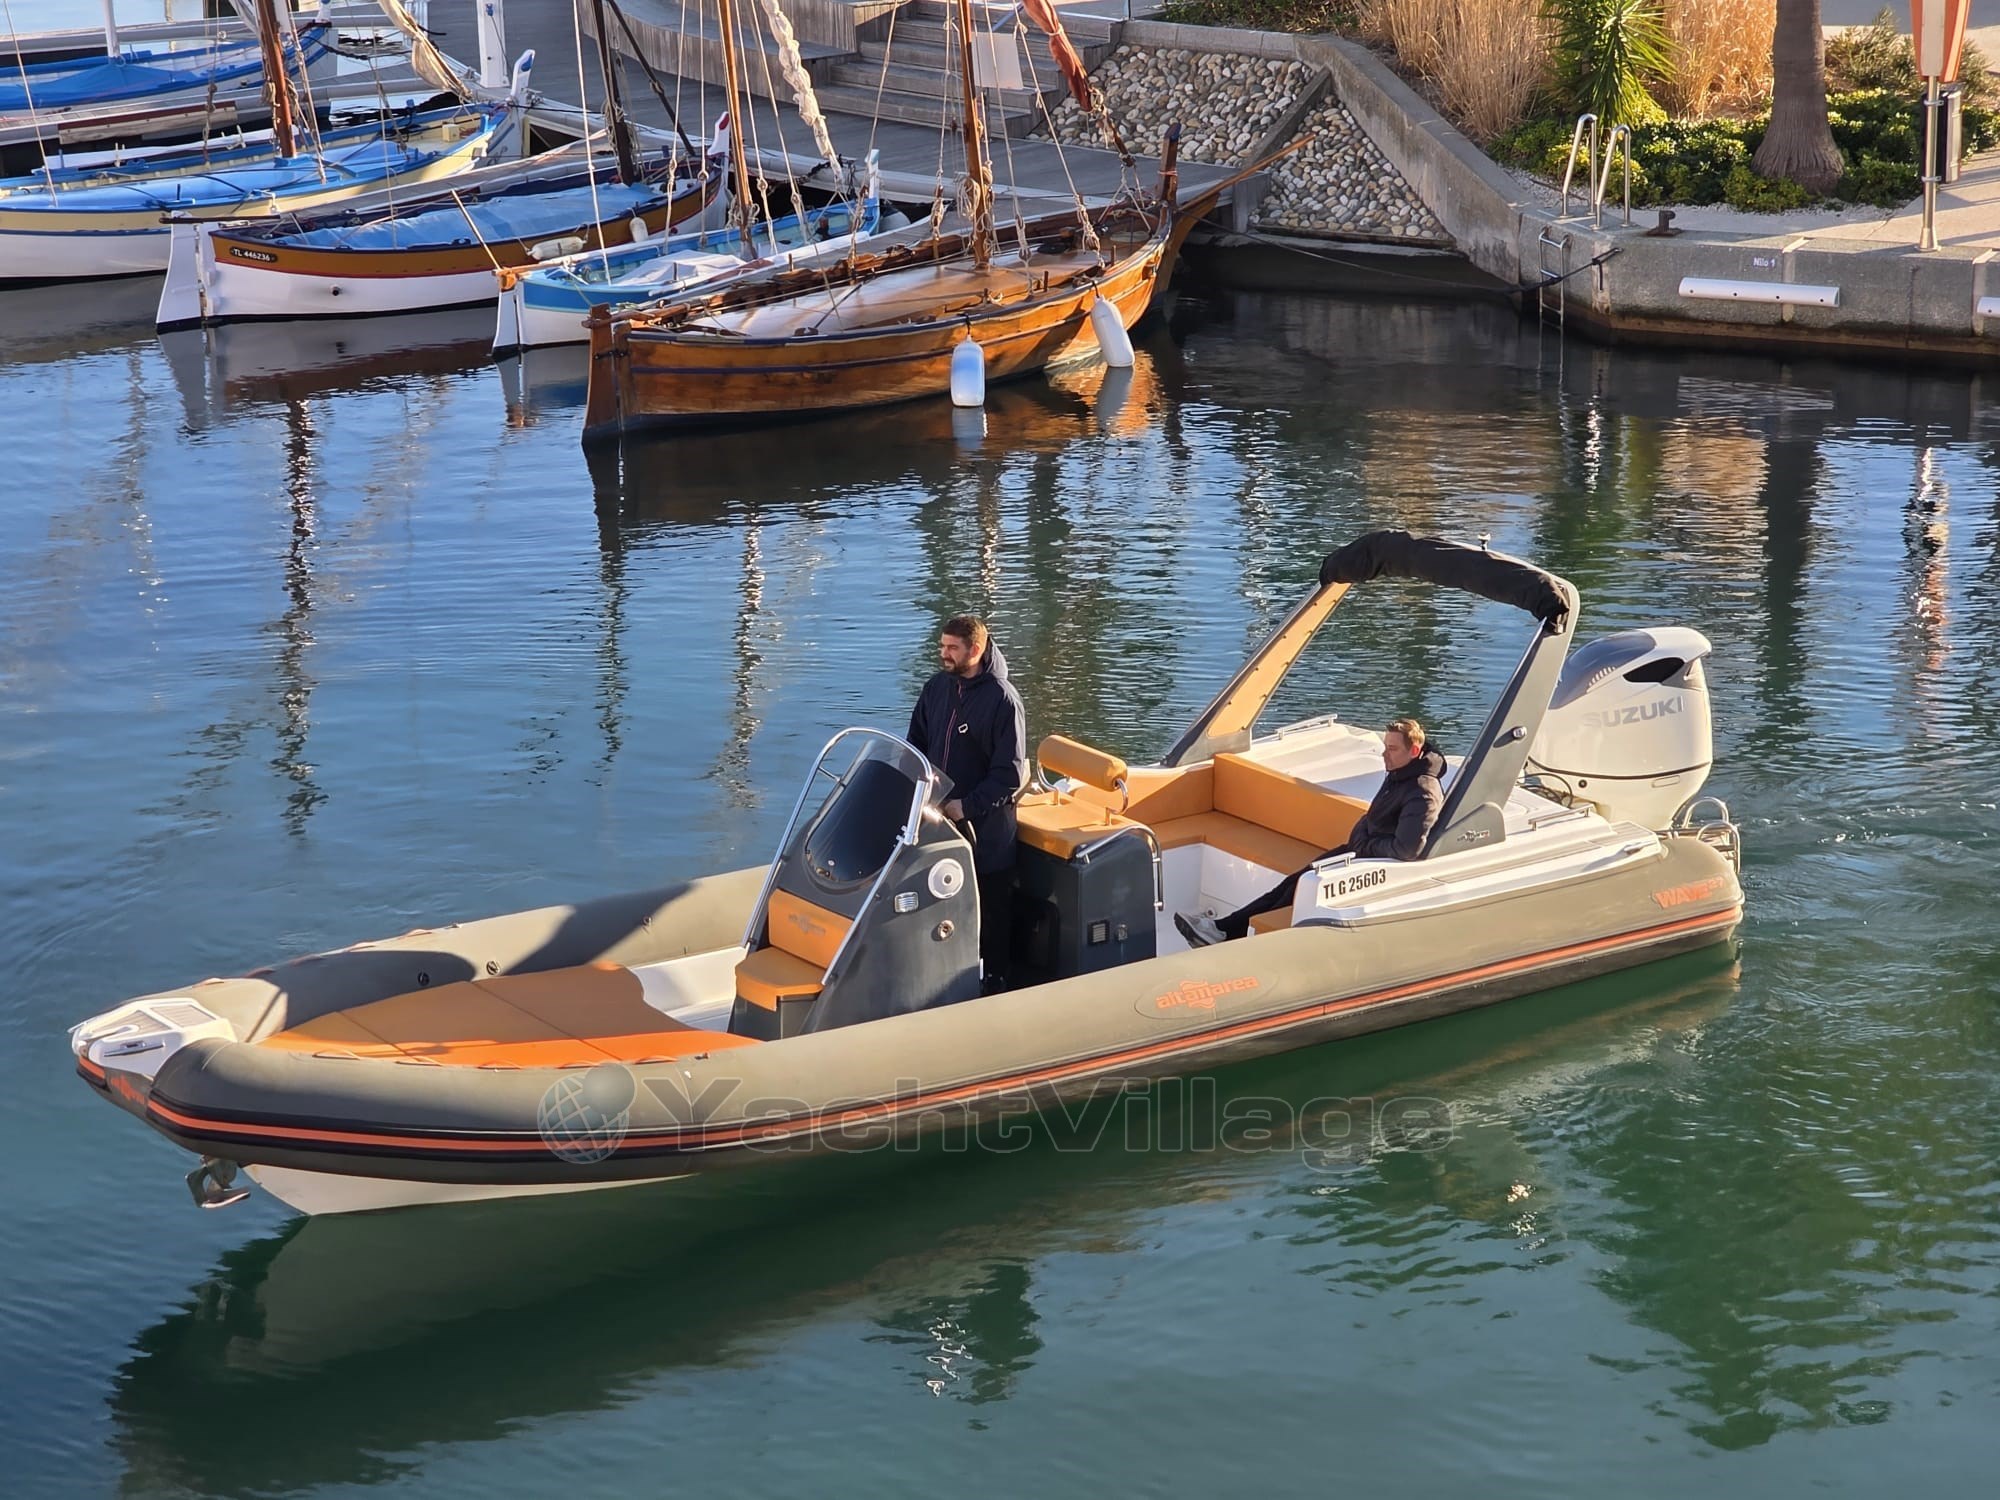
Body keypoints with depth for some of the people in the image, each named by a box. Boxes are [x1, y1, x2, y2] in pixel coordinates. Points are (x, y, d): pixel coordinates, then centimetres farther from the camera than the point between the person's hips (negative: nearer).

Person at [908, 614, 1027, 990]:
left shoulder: (1002, 699, -14)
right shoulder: (936, 689, 5)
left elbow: (1009, 775, -16)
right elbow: (916, 747, 16)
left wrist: (966, 806, -20)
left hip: (986, 827, -6)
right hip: (937, 819, 6)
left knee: (991, 911, 5)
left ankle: (995, 980, 15)